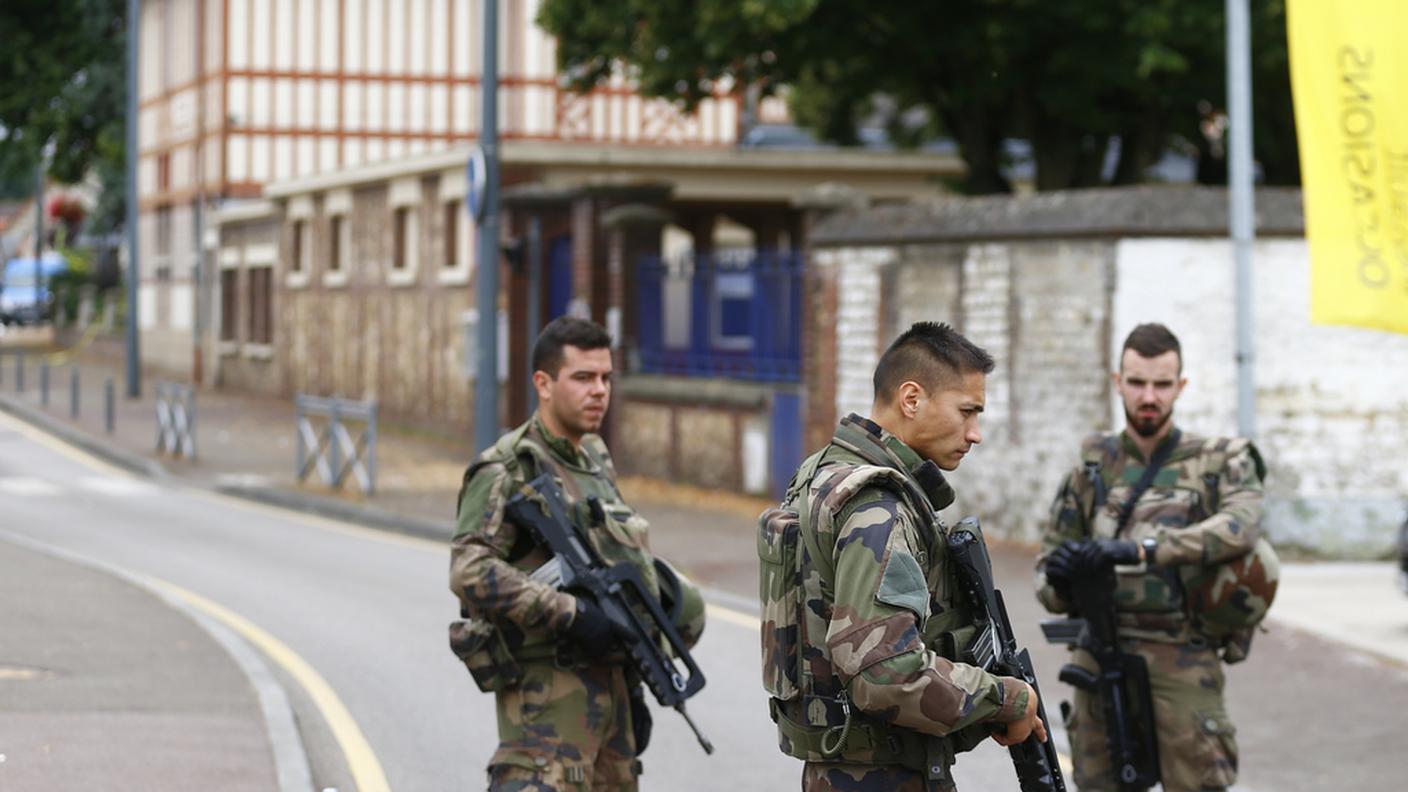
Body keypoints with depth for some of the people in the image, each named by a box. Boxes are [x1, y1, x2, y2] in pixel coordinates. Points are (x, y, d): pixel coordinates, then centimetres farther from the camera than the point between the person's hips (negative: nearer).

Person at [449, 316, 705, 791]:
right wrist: (570, 614, -24)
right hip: (548, 693, -8)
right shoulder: (508, 470, -9)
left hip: (609, 685, 8)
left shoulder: (597, 464, 16)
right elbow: (469, 572, -22)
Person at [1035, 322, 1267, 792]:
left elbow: (1241, 526, -19)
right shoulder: (1092, 467, 12)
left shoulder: (1219, 462, 3)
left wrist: (1139, 551, -30)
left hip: (1183, 662, -3)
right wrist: (1059, 581, -13)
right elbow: (1047, 569, 13)